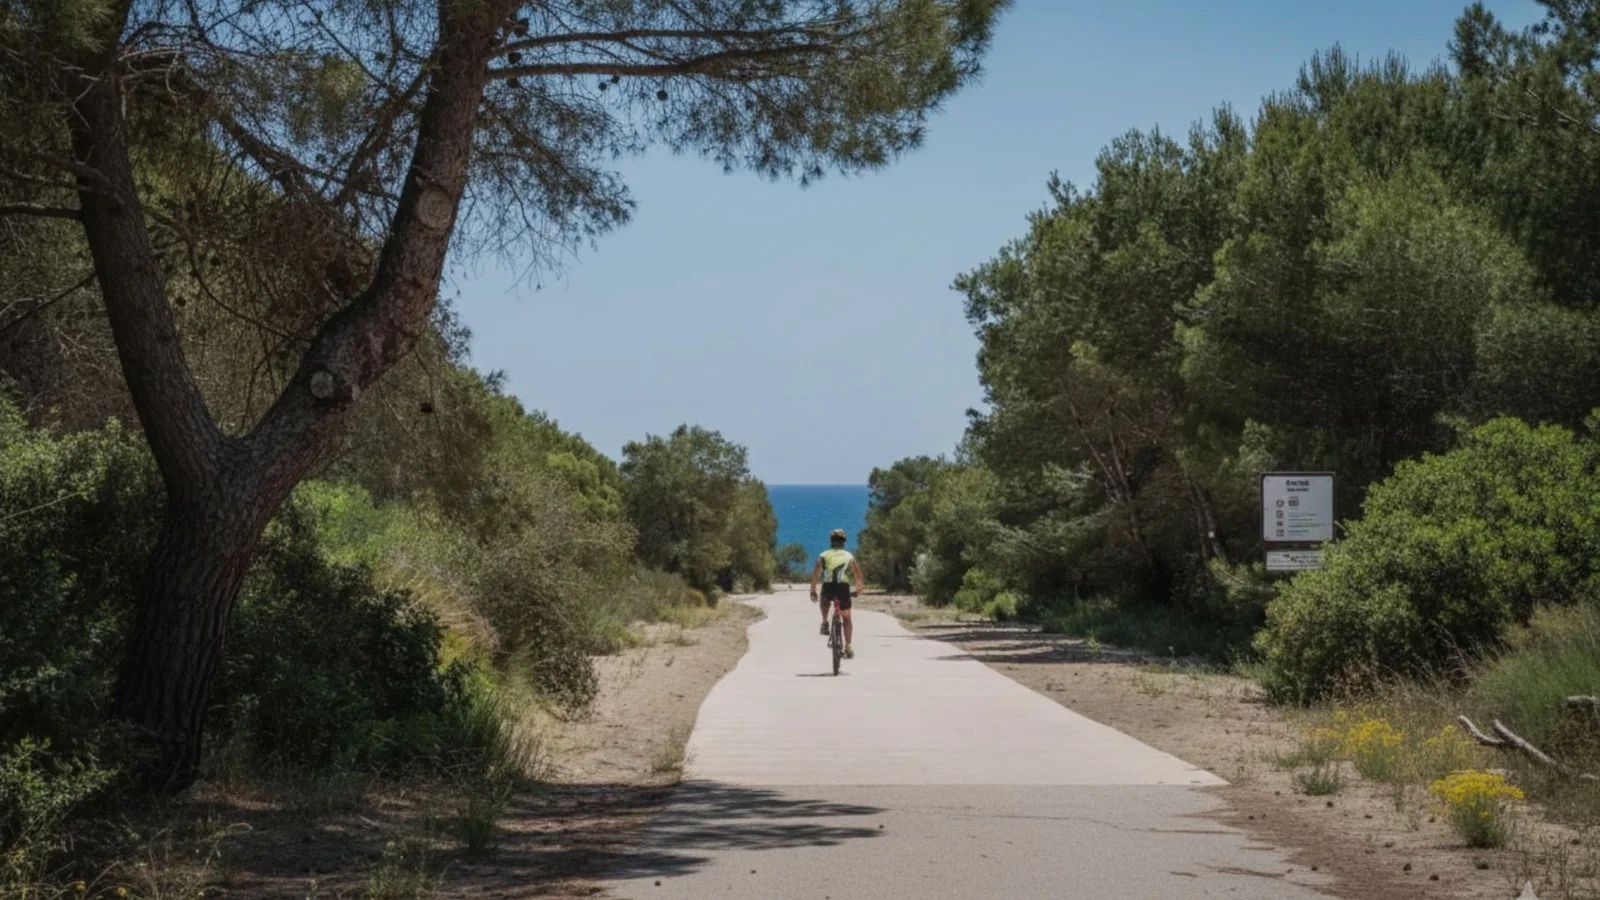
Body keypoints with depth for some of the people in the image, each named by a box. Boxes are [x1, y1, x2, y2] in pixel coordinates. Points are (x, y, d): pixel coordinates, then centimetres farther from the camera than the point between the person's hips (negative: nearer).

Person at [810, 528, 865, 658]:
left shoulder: (824, 555, 12)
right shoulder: (849, 556, 13)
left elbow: (816, 573, 4)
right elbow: (857, 573, 13)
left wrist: (813, 590, 6)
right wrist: (859, 587, 27)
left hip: (828, 588, 0)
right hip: (843, 587, 0)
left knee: (825, 601, 37)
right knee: (847, 618, 14)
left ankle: (824, 622, 15)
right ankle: (848, 647, 4)